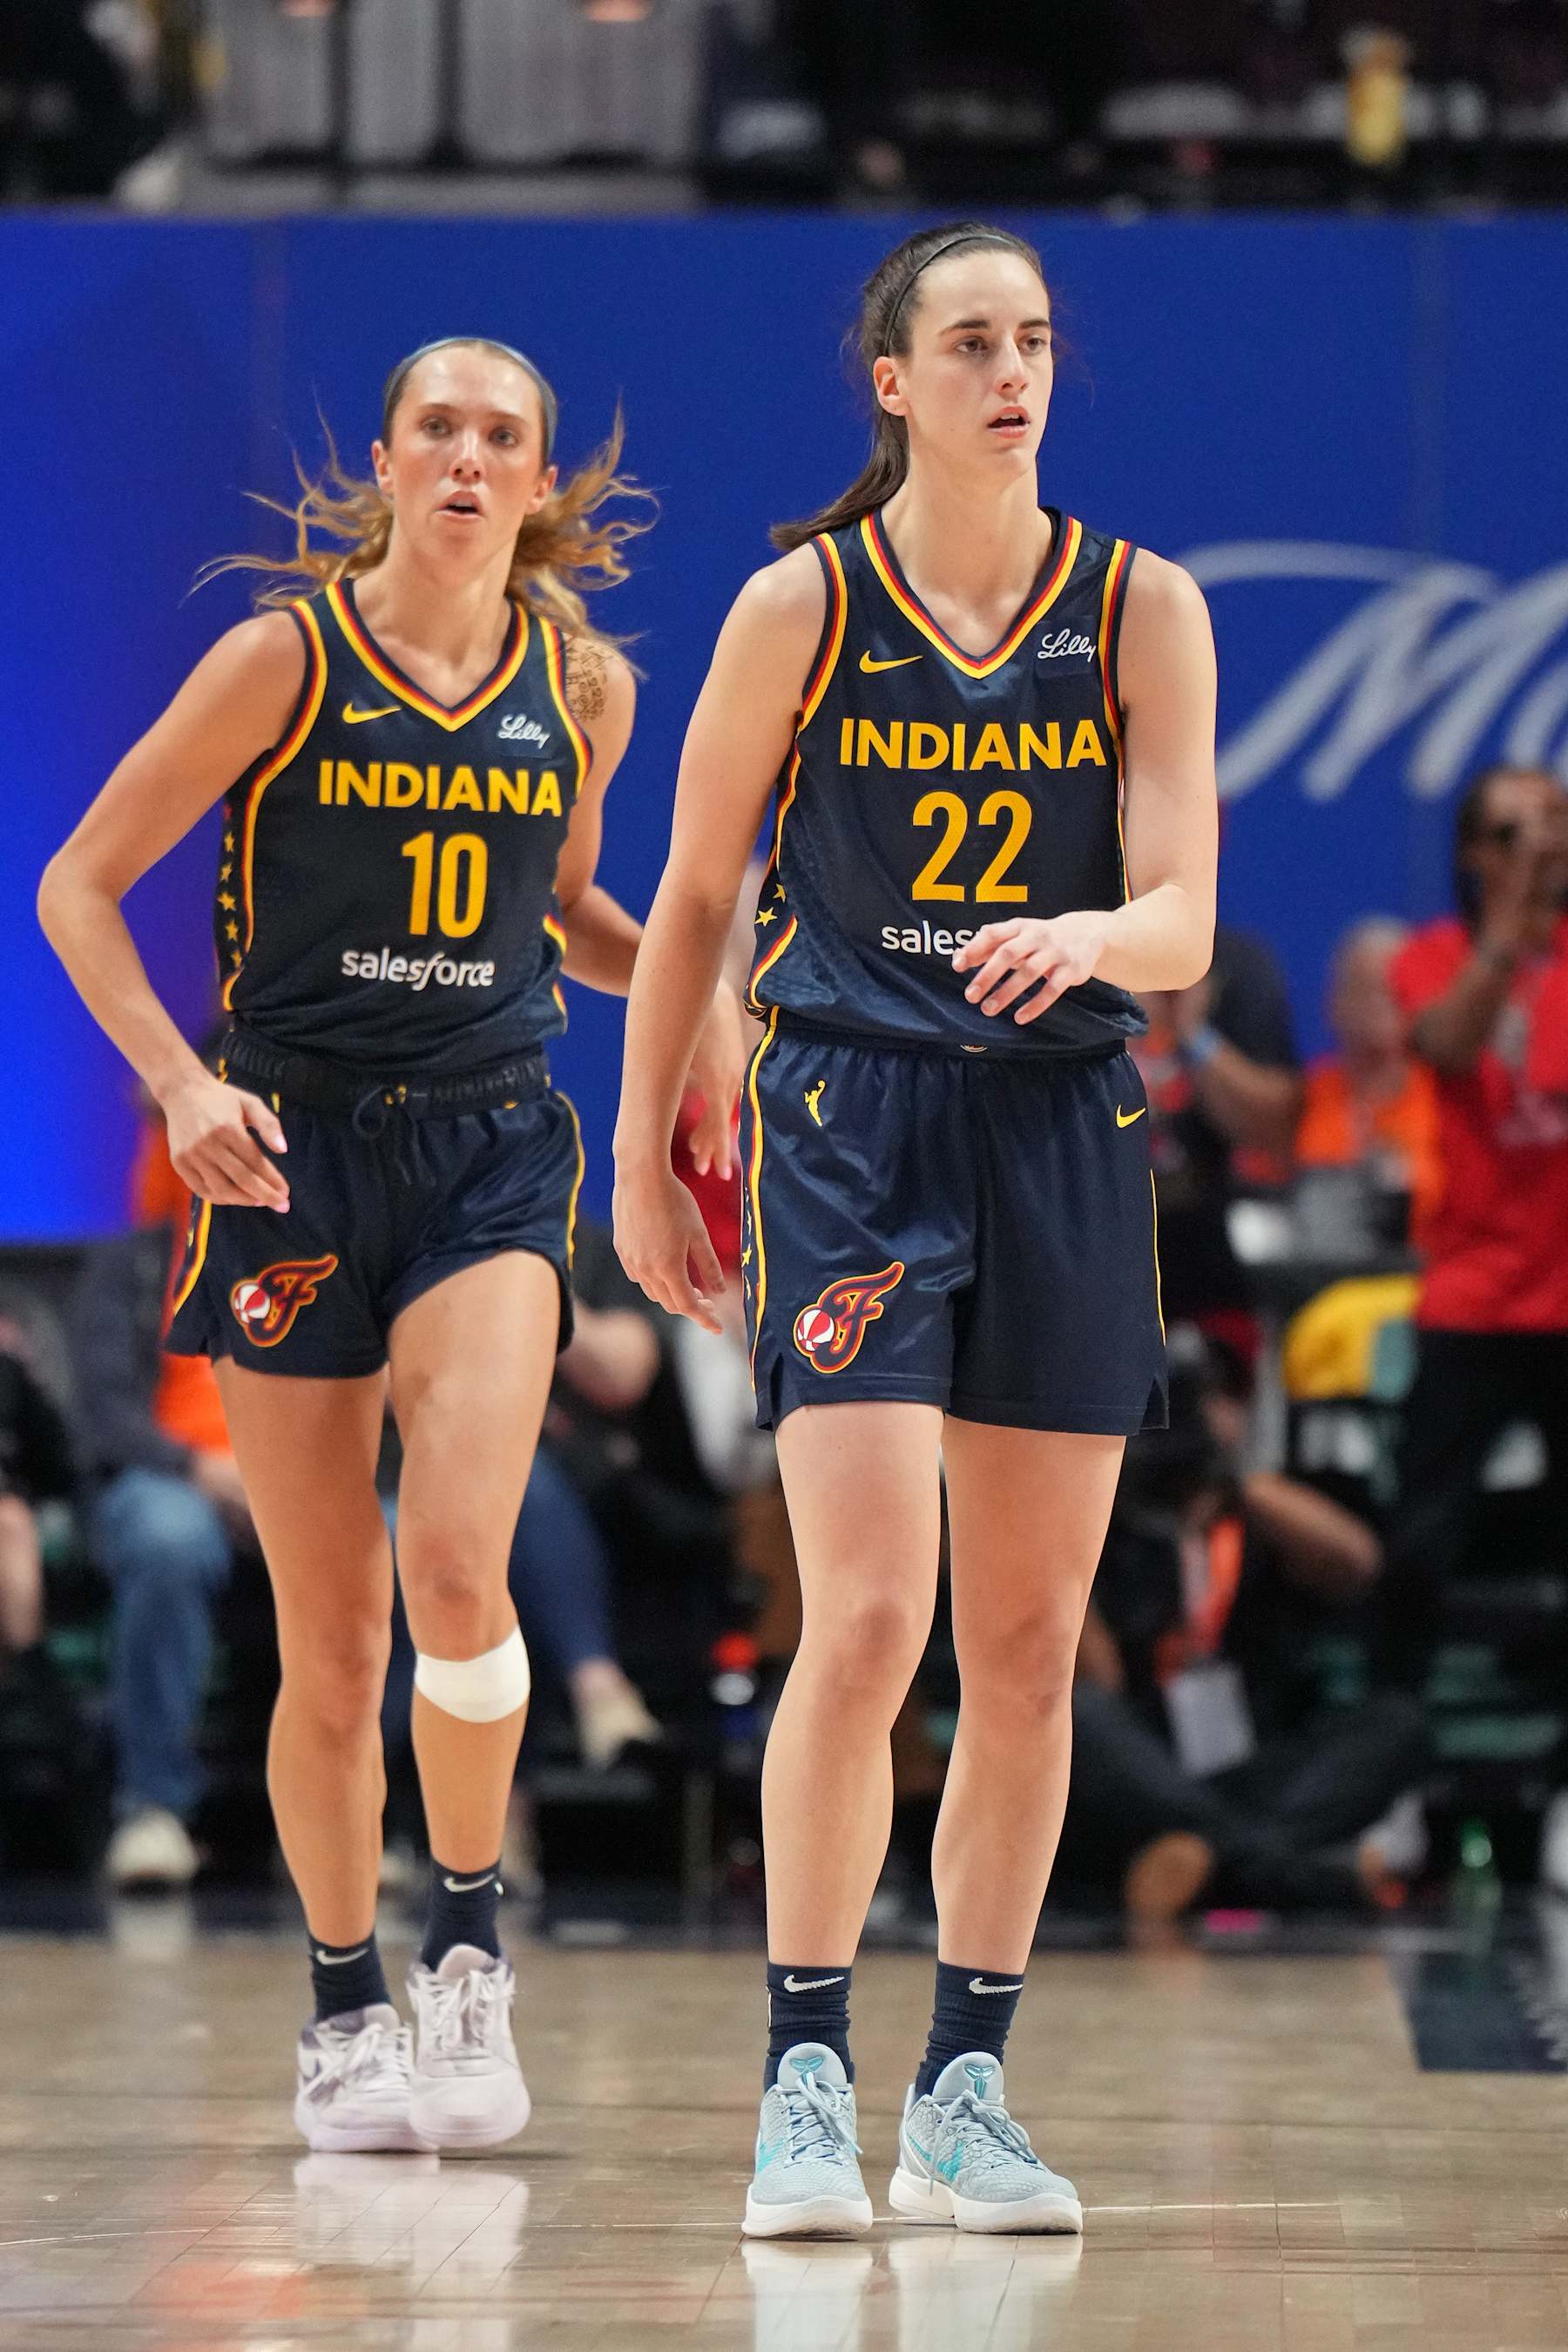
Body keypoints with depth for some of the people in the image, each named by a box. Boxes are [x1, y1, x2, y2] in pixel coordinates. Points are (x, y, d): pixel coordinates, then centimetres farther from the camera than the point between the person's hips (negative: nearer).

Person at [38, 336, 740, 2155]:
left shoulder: (582, 684, 5)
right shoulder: (284, 659, -5)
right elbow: (80, 884, -1)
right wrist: (180, 1082, -15)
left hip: (490, 1149, 1)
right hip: (296, 1149, -1)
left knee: (456, 1562, -20)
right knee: (329, 1632, 2)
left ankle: (467, 1950, 0)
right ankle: (344, 2008, 19)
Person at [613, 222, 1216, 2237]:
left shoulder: (1142, 610, 2)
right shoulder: (803, 603, -1)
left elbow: (1183, 919, -5)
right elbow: (694, 894, 7)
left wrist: (1088, 936, -27)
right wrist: (642, 1156, 6)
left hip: (1065, 1133, 3)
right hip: (848, 1116, -3)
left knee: (1027, 1648, 5)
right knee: (864, 1620, -14)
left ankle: (966, 2092, 15)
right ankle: (806, 2085, -6)